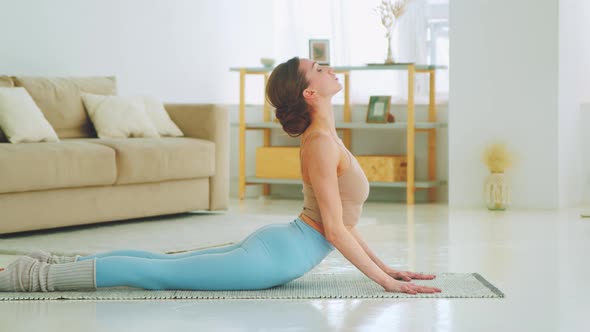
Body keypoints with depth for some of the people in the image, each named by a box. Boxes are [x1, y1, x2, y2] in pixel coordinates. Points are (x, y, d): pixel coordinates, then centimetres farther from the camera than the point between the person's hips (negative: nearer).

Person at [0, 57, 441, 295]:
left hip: (273, 245, 9)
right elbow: (334, 228, -21)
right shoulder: (322, 142, -19)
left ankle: (59, 263, 17)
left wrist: (385, 266, 16)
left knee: (163, 264, 14)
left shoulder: (323, 136, 13)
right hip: (274, 259, -9)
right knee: (157, 274, -7)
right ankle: (38, 275, -6)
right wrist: (383, 280, -17)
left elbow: (339, 216, 19)